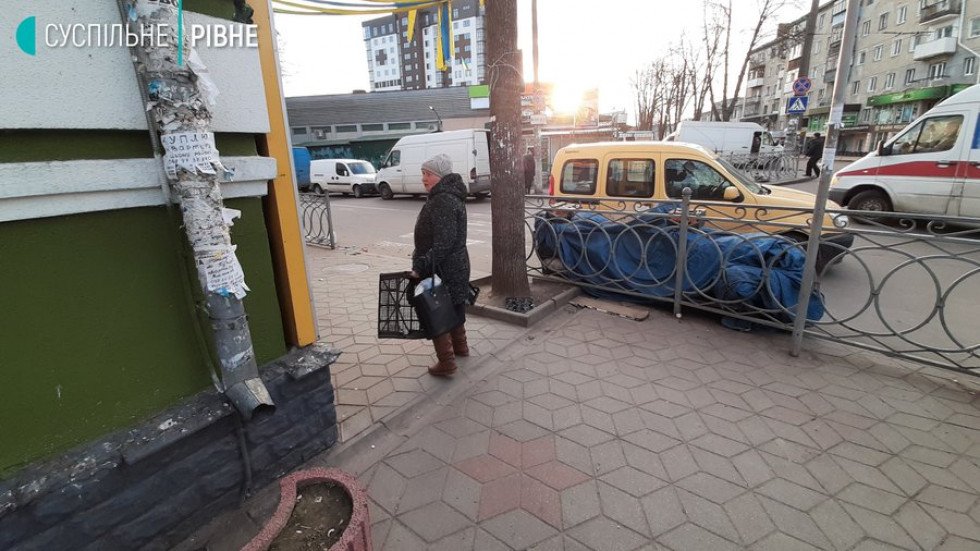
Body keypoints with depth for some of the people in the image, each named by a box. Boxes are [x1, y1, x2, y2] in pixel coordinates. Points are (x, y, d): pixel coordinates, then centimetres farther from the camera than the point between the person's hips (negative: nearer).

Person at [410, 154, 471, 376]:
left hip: (442, 269, -10)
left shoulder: (442, 201, -22)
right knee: (453, 308, 23)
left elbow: (443, 242, -29)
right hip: (456, 266, 10)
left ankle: (446, 362, 5)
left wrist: (421, 267, -28)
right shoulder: (451, 196, 12)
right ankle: (460, 346, 39)